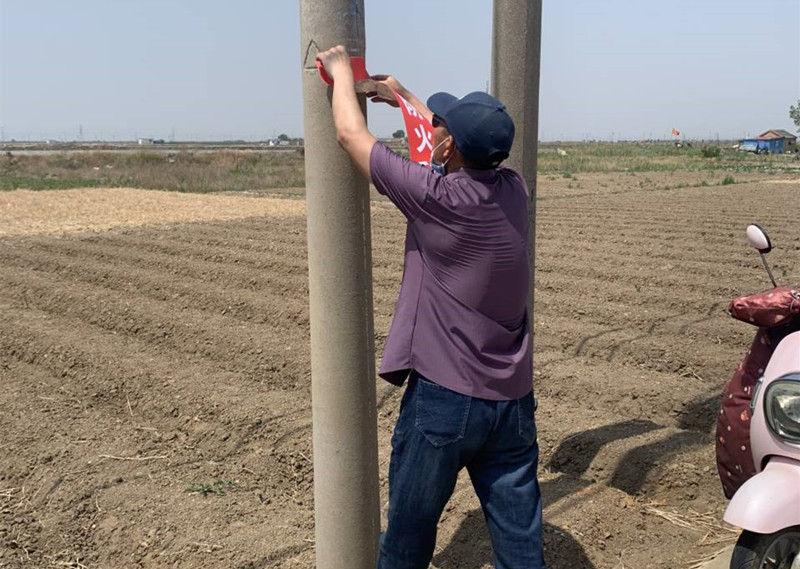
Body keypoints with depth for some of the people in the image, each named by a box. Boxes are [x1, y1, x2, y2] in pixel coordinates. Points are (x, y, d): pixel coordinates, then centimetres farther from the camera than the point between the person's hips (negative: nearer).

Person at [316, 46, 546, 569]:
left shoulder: (435, 195, -18)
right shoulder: (515, 189, -1)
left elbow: (352, 134, -4)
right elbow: (464, 148, 20)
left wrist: (342, 72, 14)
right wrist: (402, 96, 32)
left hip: (444, 398, -5)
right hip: (514, 399, 6)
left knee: (411, 525, 17)